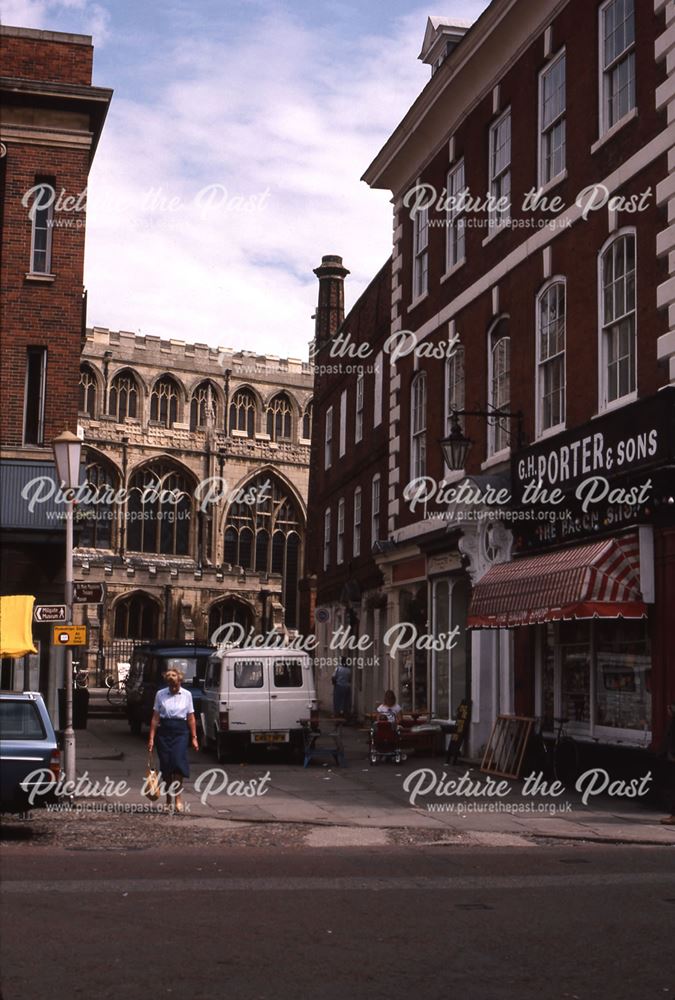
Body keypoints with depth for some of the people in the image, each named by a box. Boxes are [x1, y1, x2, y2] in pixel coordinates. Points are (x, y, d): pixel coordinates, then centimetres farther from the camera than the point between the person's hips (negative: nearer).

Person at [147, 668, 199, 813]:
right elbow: (155, 717, 4)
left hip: (180, 731, -1)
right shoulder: (160, 694, 3)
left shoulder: (186, 695, 4)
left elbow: (191, 718, 7)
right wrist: (151, 738, 0)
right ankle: (169, 800, 15)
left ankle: (178, 798, -9)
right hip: (164, 731, 1)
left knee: (178, 762, -16)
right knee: (165, 765, 2)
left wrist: (194, 738, 4)